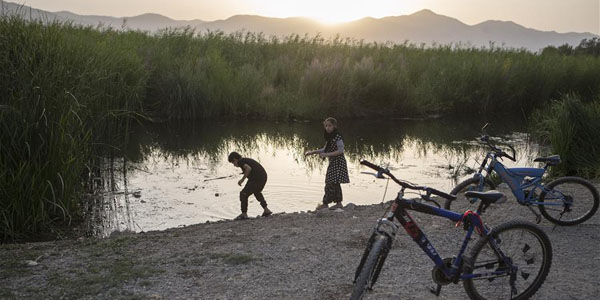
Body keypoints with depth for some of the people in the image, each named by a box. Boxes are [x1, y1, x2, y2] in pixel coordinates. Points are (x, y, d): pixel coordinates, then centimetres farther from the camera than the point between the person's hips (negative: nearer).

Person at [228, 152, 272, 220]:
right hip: (263, 177, 9)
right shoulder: (248, 160, 26)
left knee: (243, 194, 4)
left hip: (256, 179, -9)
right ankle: (266, 210, 32)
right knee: (257, 192, 33)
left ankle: (244, 214, 10)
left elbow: (249, 168, -19)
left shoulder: (240, 161, -1)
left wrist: (242, 179, -10)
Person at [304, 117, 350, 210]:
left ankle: (325, 203, -5)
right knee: (335, 184, 13)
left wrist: (327, 154, -22)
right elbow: (325, 149, 21)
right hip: (332, 162, 10)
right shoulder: (329, 137, 12)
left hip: (338, 162, -10)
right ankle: (338, 203, 19)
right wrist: (312, 152, 14)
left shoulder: (338, 137, -15)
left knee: (331, 183, -9)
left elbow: (340, 151, -19)